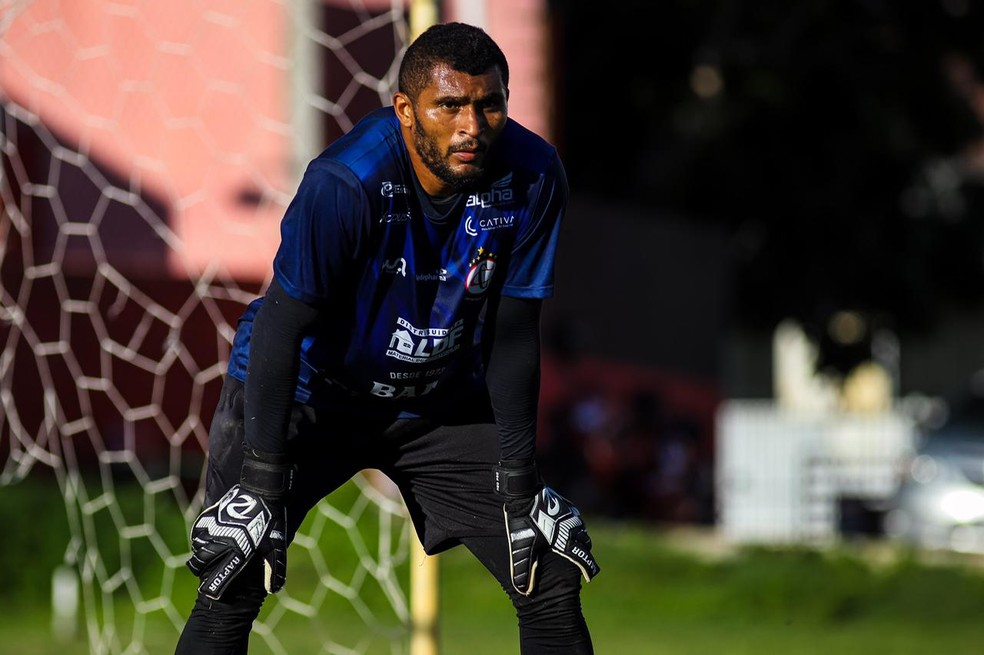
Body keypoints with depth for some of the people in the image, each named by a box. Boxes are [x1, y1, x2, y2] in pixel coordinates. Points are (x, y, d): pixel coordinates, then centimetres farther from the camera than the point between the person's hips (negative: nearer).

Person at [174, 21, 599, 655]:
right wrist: (262, 480, -25)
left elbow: (513, 335, -10)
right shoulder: (345, 182, -31)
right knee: (232, 588, -18)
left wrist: (519, 482, -7)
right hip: (313, 393, -4)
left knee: (553, 583, -1)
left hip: (441, 405, 4)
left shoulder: (532, 179, -20)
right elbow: (283, 327, -25)